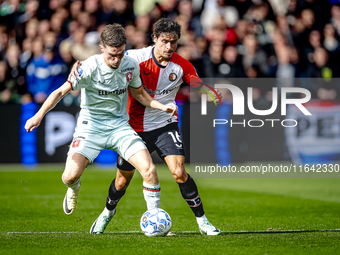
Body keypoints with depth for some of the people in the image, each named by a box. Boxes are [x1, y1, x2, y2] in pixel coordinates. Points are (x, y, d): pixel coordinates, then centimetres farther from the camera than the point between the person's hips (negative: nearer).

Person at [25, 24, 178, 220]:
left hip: (120, 126, 3)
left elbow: (139, 94, 14)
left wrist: (162, 107, -1)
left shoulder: (131, 65, -4)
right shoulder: (91, 67, -18)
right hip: (91, 126, -3)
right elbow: (61, 91, -20)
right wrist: (39, 115, -33)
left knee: (149, 169, -16)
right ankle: (74, 189, 22)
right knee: (70, 176, -19)